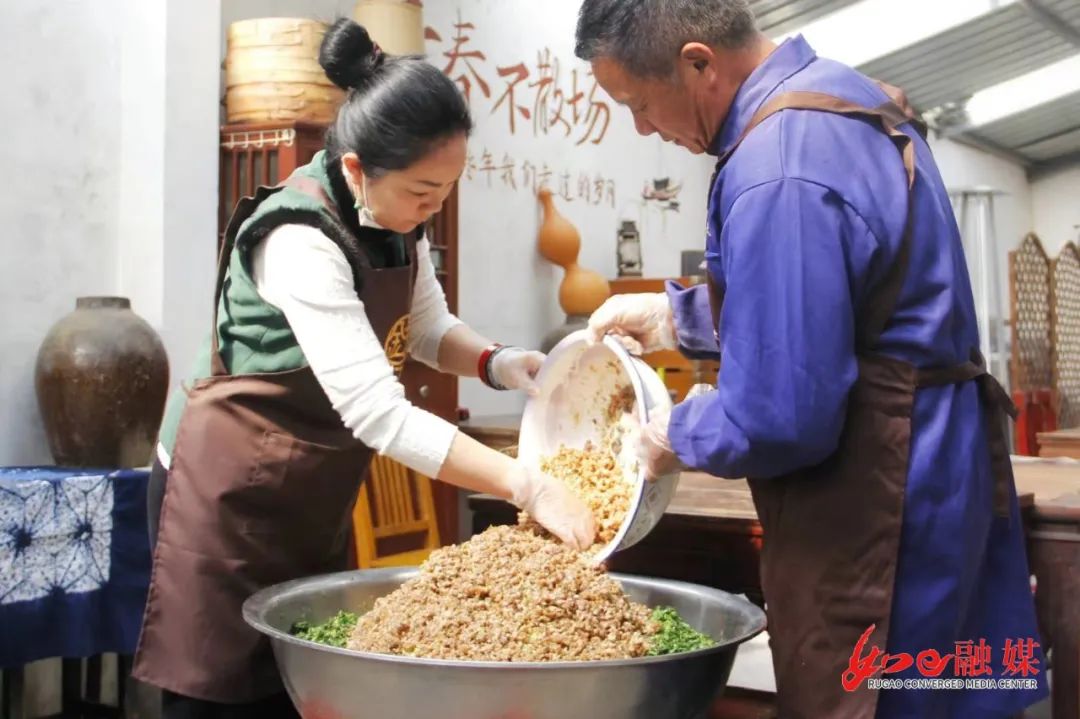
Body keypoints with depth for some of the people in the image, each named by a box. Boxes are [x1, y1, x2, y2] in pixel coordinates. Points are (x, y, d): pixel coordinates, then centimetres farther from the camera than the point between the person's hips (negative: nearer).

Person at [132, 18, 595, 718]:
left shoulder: (396, 216, -5)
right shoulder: (300, 240, -29)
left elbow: (427, 326, 9)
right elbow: (380, 416, -34)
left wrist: (495, 362, -11)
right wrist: (528, 486, -35)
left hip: (317, 492, 8)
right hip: (234, 493, -7)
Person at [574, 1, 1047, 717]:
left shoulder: (779, 171, -26)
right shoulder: (837, 93, 8)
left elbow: (776, 421, -26)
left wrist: (674, 436, -7)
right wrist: (675, 314, 16)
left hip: (875, 509, -10)